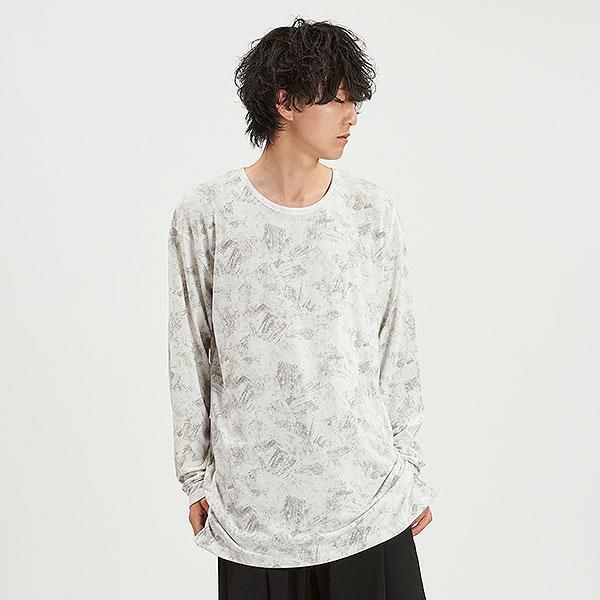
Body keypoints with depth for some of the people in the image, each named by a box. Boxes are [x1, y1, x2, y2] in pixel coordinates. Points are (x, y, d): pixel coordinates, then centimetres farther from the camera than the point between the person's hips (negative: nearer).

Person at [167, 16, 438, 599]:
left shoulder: (375, 210, -1)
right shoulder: (203, 213, -6)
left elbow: (398, 348, 4)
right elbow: (189, 355, 1)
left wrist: (412, 469, 7)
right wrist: (195, 476, 5)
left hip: (366, 490, 1)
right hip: (253, 498, -1)